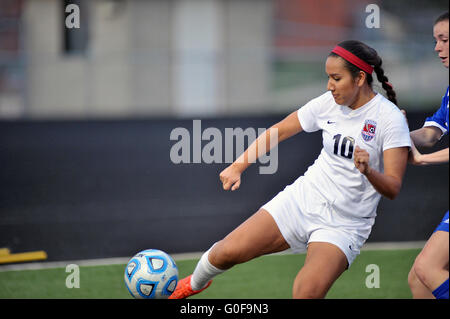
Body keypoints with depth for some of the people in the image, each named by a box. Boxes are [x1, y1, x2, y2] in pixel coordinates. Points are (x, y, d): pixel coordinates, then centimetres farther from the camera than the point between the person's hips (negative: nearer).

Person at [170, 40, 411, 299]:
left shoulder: (390, 118, -15)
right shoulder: (328, 103, 0)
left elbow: (393, 188, -17)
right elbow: (279, 131, 13)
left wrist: (367, 171, -37)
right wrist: (239, 166, 5)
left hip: (344, 226, -4)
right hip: (302, 200, 4)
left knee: (306, 294, -27)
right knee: (227, 253, -5)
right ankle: (195, 284, 28)